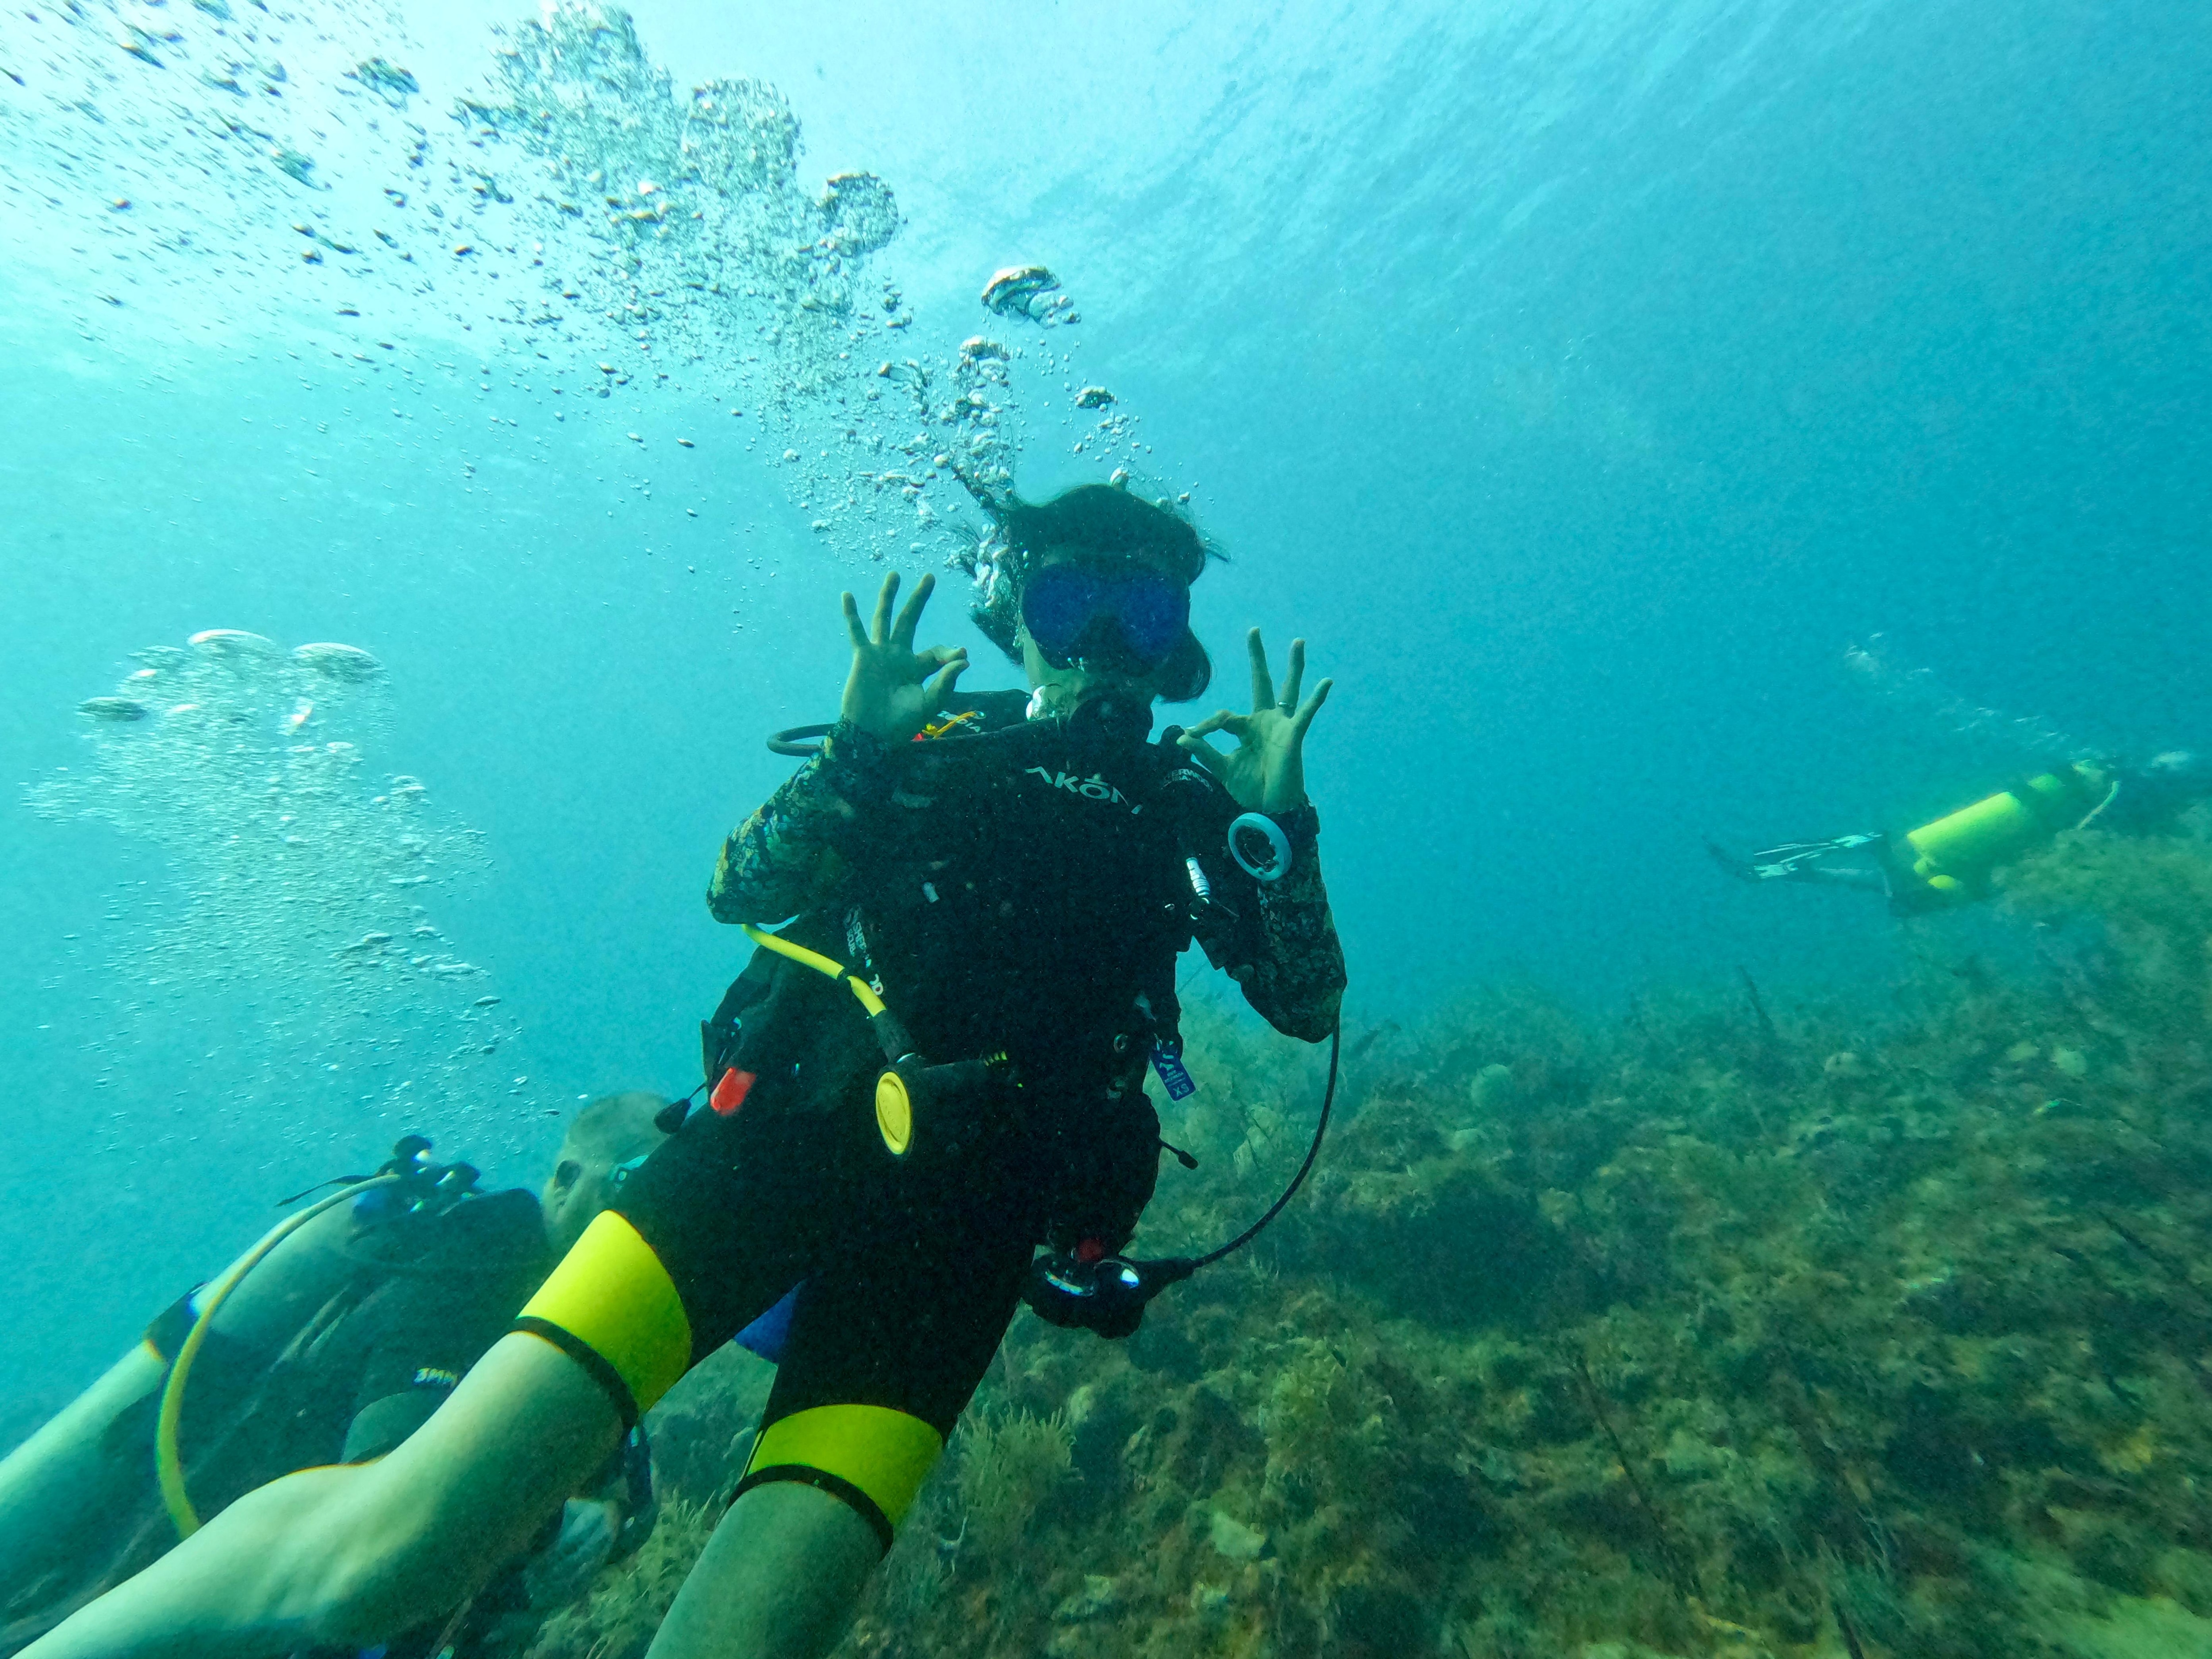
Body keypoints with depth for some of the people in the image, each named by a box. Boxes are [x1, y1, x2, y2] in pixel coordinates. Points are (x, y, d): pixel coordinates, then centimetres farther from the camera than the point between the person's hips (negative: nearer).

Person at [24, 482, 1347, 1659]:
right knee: (390, 1544, -14)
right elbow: (740, 892, 7)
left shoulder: (1193, 802, 16)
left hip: (969, 1207, 1)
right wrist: (859, 753, -7)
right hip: (794, 1125, 0)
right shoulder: (939, 744, 14)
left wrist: (1275, 814, -3)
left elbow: (1309, 1004, 11)